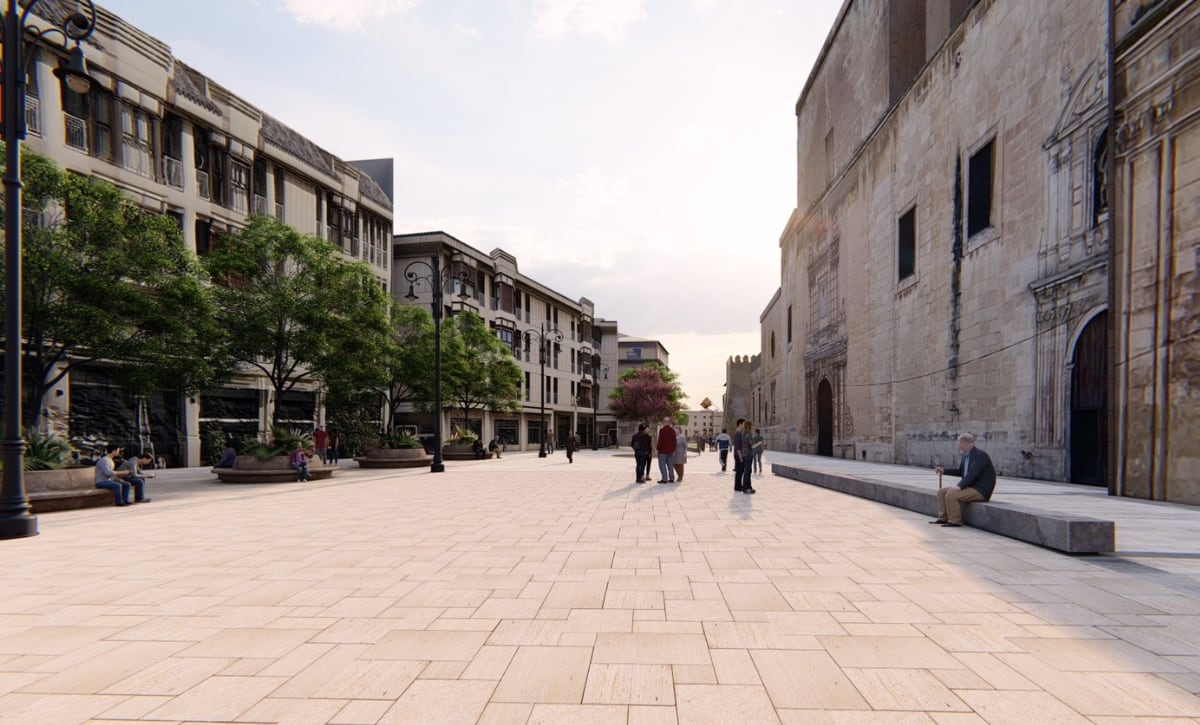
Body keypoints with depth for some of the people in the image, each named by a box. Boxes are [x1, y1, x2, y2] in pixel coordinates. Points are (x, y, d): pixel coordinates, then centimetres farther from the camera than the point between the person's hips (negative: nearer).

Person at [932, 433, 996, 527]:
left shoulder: (980, 455, -17)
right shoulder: (966, 455, 11)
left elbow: (973, 474, -27)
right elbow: (960, 471, 24)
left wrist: (960, 486, -32)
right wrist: (944, 470, 15)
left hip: (980, 490, -10)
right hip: (970, 486, 10)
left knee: (951, 494, -26)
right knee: (941, 492, 4)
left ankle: (955, 521, -13)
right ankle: (943, 518, 6)